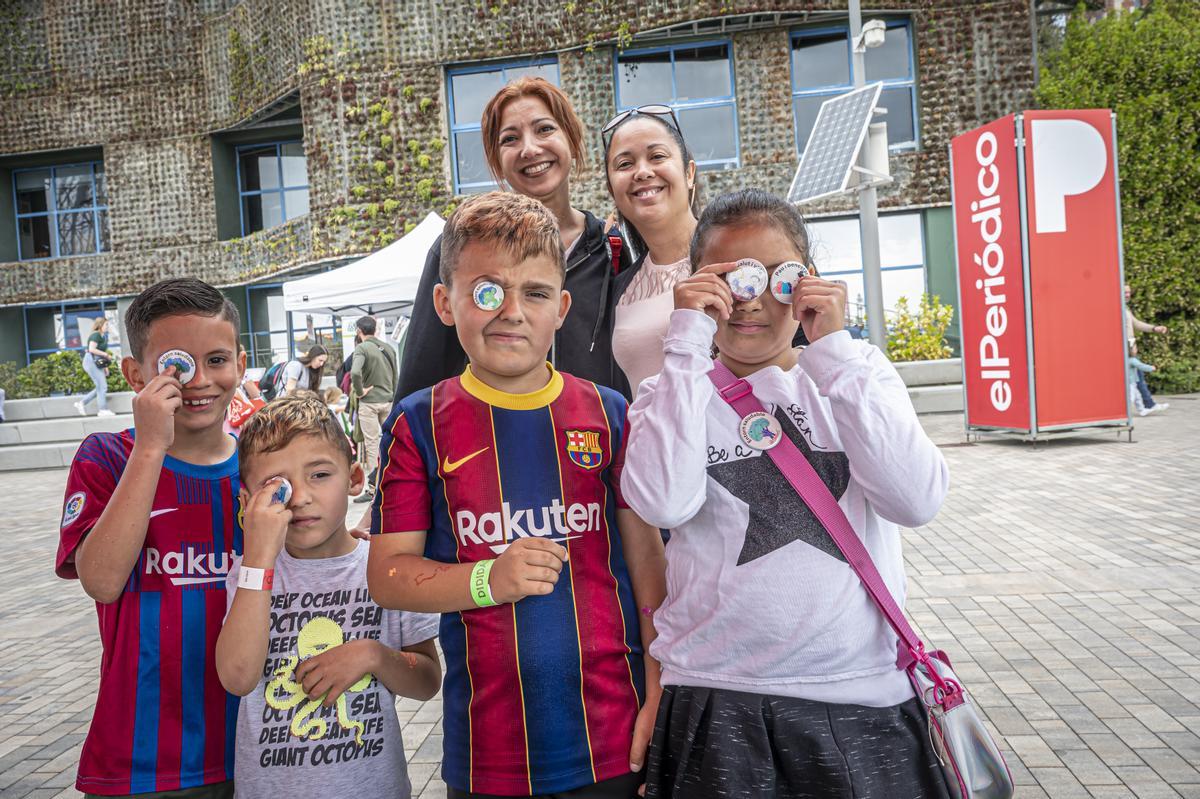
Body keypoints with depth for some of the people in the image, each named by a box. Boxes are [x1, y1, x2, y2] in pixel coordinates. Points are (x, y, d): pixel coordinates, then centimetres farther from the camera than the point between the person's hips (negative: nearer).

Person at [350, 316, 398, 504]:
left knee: (371, 443, -1)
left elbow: (355, 372, -28)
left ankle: (373, 487, 1)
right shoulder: (388, 348, 9)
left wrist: (359, 391, -13)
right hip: (388, 400, 6)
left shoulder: (362, 348, -11)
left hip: (369, 402, -6)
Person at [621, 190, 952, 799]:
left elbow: (917, 501, -12)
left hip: (864, 698, 2)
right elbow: (664, 503, -20)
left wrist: (832, 350, -14)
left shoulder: (857, 375, 5)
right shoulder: (673, 393, 1)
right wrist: (689, 342, -16)